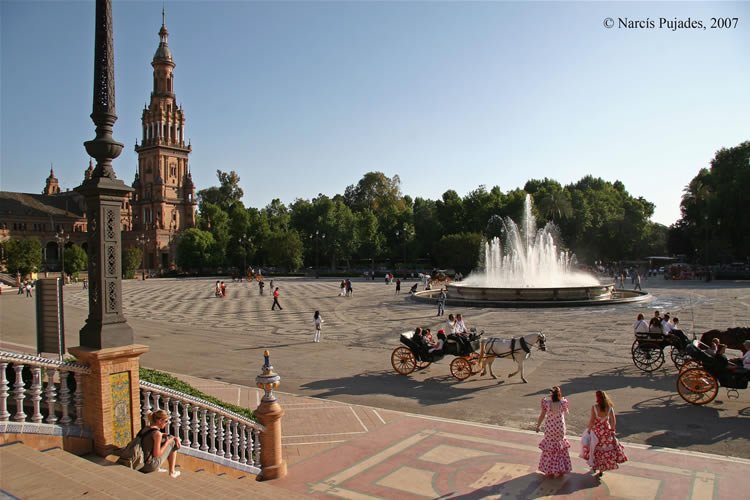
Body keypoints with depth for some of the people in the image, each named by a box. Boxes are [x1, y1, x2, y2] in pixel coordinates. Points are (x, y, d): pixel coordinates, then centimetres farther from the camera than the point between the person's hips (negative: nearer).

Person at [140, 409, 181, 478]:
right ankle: (172, 472, 15)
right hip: (149, 466, -8)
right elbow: (156, 454, -20)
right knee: (173, 443, 7)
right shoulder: (157, 433, -20)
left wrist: (175, 437, 12)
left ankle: (158, 468, 31)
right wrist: (167, 442, -7)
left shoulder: (145, 428, 5)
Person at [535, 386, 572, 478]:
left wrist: (538, 426, 6)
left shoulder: (546, 402, -17)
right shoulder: (563, 402, -15)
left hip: (549, 429, 0)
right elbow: (566, 413, 5)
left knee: (549, 450, 16)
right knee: (560, 449, 20)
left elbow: (542, 415, -9)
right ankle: (560, 470, 28)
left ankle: (549, 470, 25)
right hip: (560, 429, 1)